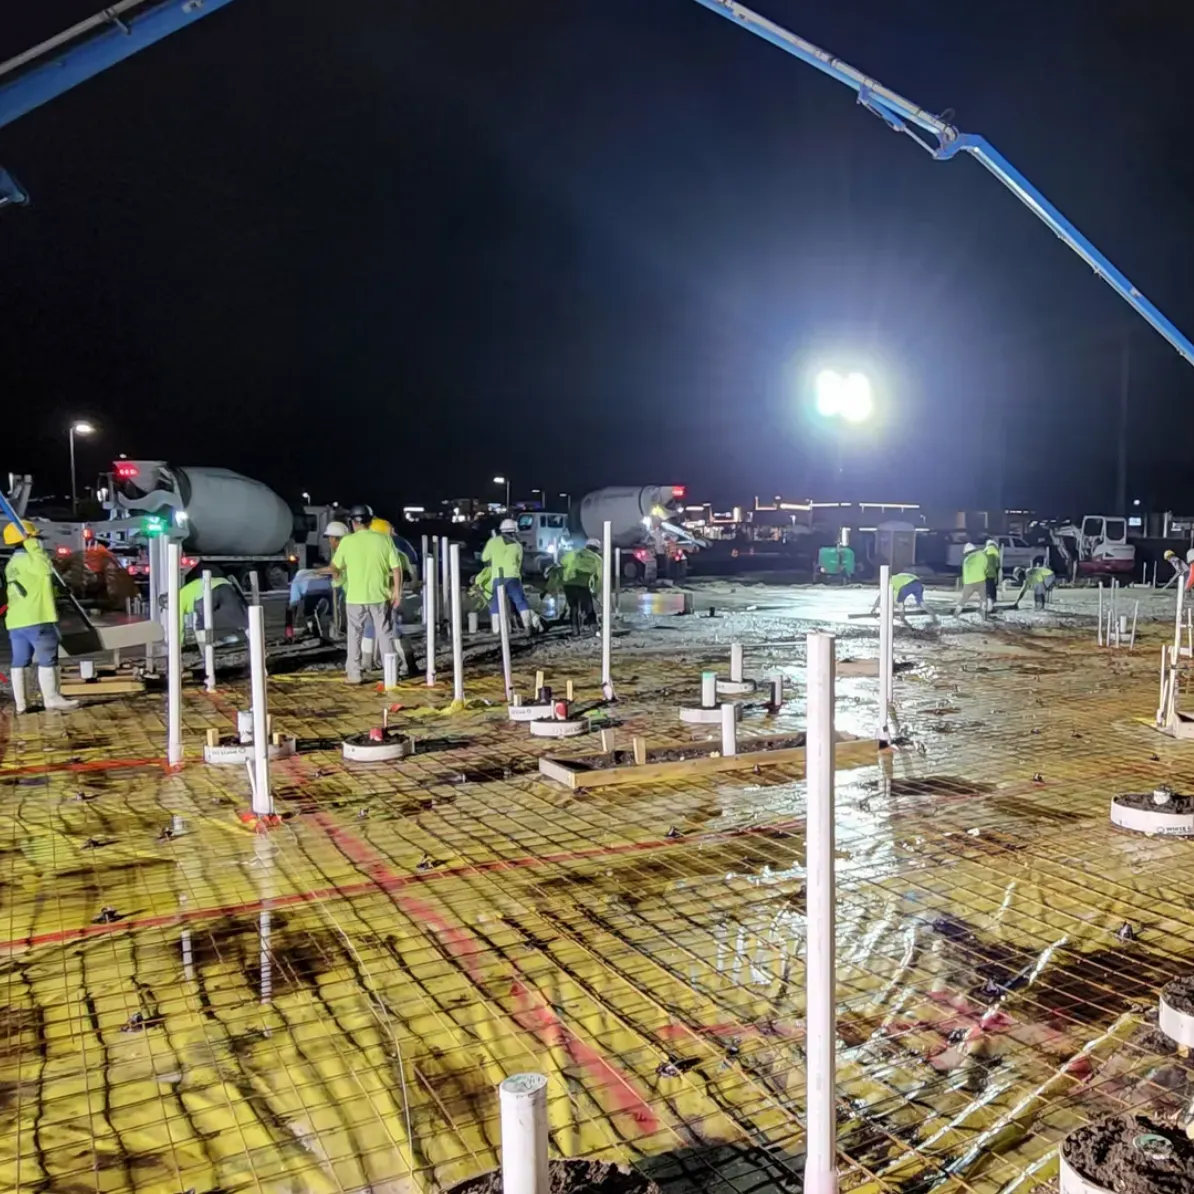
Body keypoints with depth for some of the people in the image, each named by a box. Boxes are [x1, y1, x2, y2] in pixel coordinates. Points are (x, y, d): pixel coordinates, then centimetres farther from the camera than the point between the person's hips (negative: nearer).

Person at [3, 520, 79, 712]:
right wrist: (34, 546, -21)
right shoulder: (27, 559, -10)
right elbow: (46, 568, -28)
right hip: (36, 618, -9)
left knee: (20, 662, 7)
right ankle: (51, 698, -4)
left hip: (15, 621, 9)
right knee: (47, 659, -4)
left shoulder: (12, 564, 19)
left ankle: (20, 702, 8)